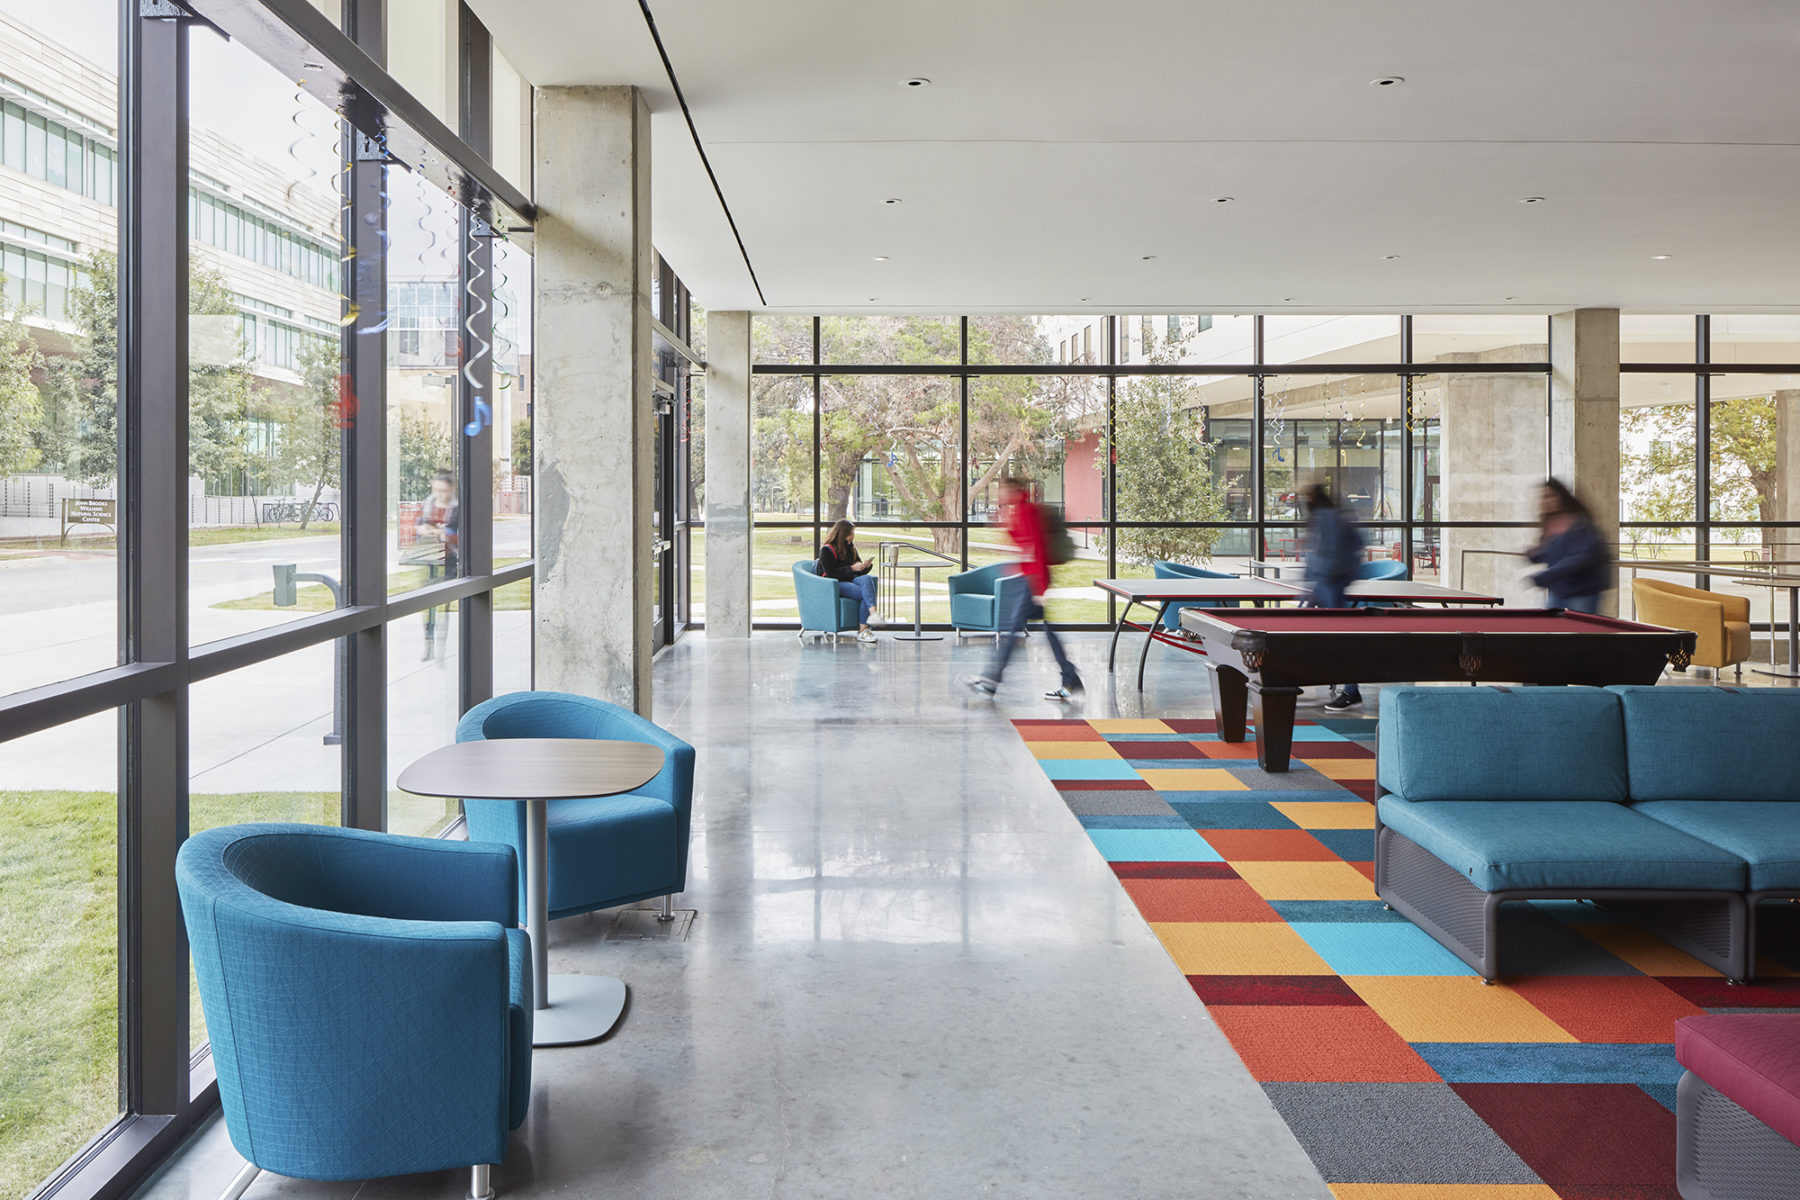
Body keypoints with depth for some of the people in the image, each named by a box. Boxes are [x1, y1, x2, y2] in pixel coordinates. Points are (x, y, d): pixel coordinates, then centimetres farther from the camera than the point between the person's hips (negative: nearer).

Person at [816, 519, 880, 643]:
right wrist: (852, 568, -17)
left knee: (867, 578, -29)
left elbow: (859, 572, 21)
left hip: (850, 580, 6)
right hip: (835, 585, -6)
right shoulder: (827, 550, -2)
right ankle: (862, 631, -39)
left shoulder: (851, 548, 19)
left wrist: (867, 566, -2)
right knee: (865, 593, -30)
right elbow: (831, 573, -13)